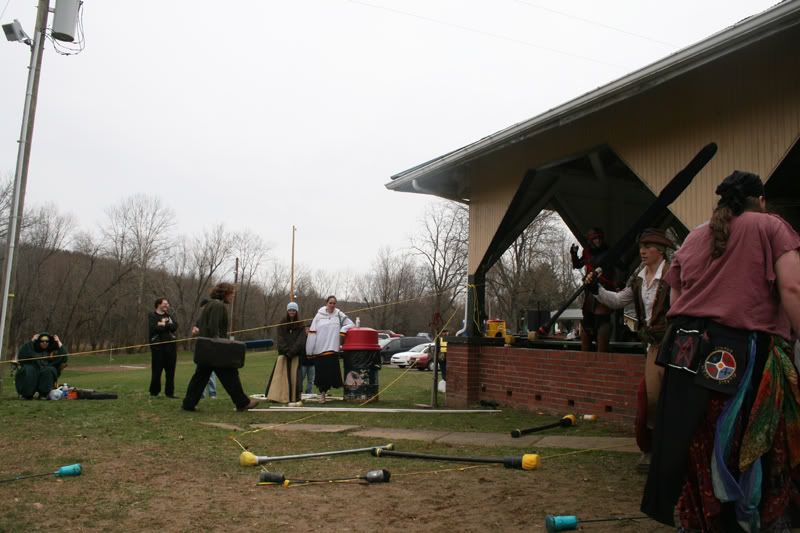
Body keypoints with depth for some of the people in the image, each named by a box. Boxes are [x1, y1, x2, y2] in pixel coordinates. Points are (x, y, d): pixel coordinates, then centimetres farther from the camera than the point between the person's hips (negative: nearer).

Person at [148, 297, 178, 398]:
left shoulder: (169, 316, 17)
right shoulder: (152, 316, 3)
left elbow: (175, 326, 0)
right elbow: (153, 329, -15)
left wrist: (163, 324, -11)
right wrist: (167, 326, -7)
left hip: (170, 346, 4)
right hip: (157, 346, -4)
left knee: (170, 371, 4)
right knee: (156, 371, -2)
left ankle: (169, 392, 10)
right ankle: (154, 393, 12)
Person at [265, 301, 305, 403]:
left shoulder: (301, 325, 7)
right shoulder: (282, 325, 10)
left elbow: (300, 341, -4)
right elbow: (281, 340, 2)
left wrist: (292, 351, -15)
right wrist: (286, 351, -12)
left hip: (296, 354, -1)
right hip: (283, 354, 1)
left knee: (294, 375, -5)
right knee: (280, 375, -7)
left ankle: (293, 397, -1)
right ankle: (277, 396, -7)